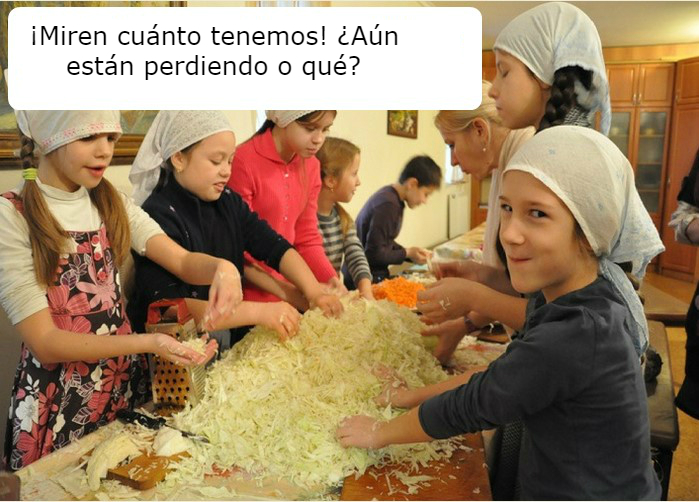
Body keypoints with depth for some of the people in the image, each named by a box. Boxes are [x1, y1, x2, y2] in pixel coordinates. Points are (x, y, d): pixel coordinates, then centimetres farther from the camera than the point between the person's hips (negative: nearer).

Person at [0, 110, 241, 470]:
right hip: (58, 400, -5)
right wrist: (148, 343, -30)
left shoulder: (111, 203, 2)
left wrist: (221, 266, -29)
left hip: (128, 382, 5)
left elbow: (183, 262, -6)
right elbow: (44, 342, -18)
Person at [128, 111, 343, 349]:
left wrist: (315, 292, -15)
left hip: (231, 338, 6)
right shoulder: (158, 216, -17)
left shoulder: (229, 202, 5)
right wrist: (258, 311, -29)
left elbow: (276, 248, 1)